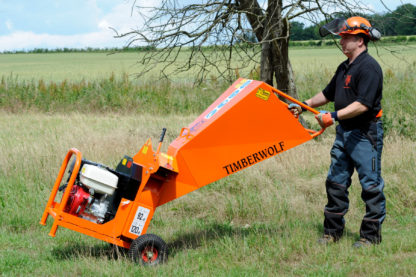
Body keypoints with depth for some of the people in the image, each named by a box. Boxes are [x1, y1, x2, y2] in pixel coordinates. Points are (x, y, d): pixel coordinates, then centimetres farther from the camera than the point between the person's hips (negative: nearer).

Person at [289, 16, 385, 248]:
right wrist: (305, 105, 16)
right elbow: (328, 94, 26)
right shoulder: (344, 68, 14)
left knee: (371, 185, -1)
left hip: (365, 134, -10)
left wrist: (334, 116, -26)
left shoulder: (369, 68, -16)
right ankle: (333, 231, 21)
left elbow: (363, 104, -25)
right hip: (344, 133, 10)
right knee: (336, 181, 12)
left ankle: (371, 235, 7)